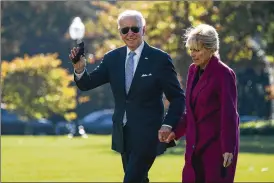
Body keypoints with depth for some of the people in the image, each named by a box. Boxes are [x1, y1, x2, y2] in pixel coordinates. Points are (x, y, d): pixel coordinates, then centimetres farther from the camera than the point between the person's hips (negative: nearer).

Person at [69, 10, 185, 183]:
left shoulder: (160, 59, -7)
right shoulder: (112, 58, 5)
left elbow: (178, 97, -4)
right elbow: (87, 84, 2)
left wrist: (168, 125, -16)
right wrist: (80, 70, -19)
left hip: (147, 134, -5)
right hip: (123, 134, 5)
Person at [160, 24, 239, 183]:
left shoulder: (224, 73, -12)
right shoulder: (193, 70, 10)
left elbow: (229, 114, -14)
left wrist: (228, 149, -17)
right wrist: (176, 132, 9)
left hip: (217, 144, -7)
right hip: (196, 145, 7)